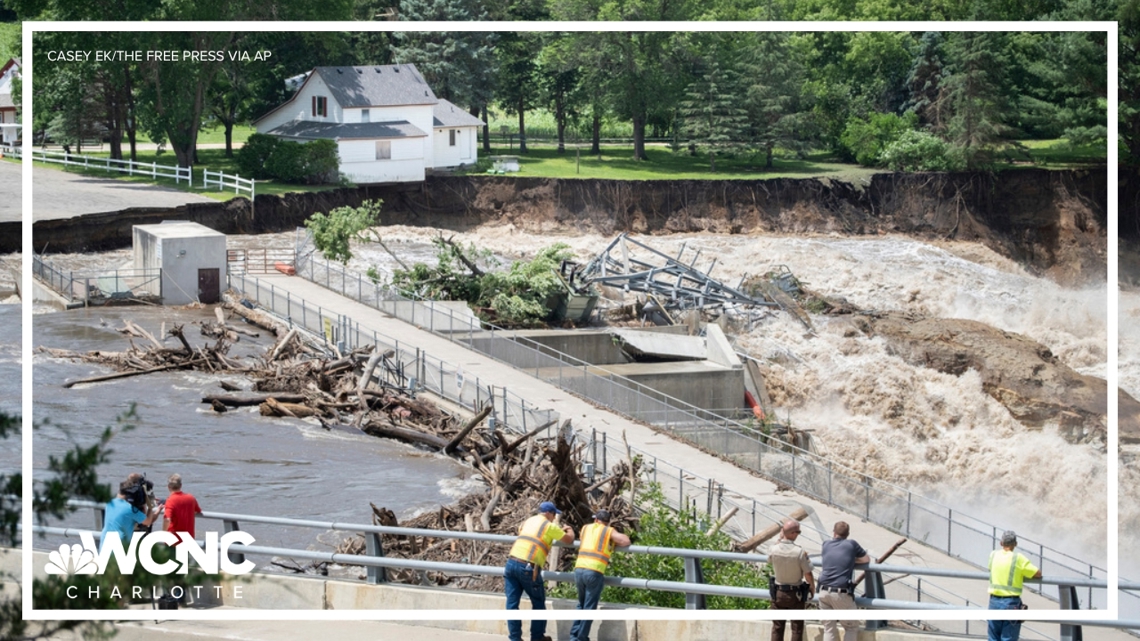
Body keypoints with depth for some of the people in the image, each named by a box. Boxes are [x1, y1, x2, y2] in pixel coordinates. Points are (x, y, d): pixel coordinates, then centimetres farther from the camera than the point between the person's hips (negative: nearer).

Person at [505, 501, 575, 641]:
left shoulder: (527, 522, 21)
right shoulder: (550, 526, 3)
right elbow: (569, 540, 14)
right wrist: (570, 531, 38)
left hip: (511, 562, 6)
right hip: (528, 567, -6)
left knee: (512, 603, 5)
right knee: (538, 603, 12)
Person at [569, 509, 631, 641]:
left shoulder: (585, 528, 20)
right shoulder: (610, 532, 9)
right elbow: (626, 541, 1)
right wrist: (613, 544, 17)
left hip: (579, 569, 4)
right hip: (594, 572, -4)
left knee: (581, 605, 19)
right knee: (589, 608, 2)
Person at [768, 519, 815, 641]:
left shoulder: (774, 549, -12)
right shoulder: (800, 552, -22)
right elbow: (808, 575, -14)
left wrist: (780, 538, 11)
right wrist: (812, 589, 6)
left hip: (778, 593, 3)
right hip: (796, 594, -3)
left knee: (777, 627, 13)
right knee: (797, 628, 7)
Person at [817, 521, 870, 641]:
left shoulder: (826, 545, 11)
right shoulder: (852, 544, 2)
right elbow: (867, 559, 15)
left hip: (824, 592, 4)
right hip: (841, 594, -4)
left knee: (829, 628, 10)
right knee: (852, 627, 10)